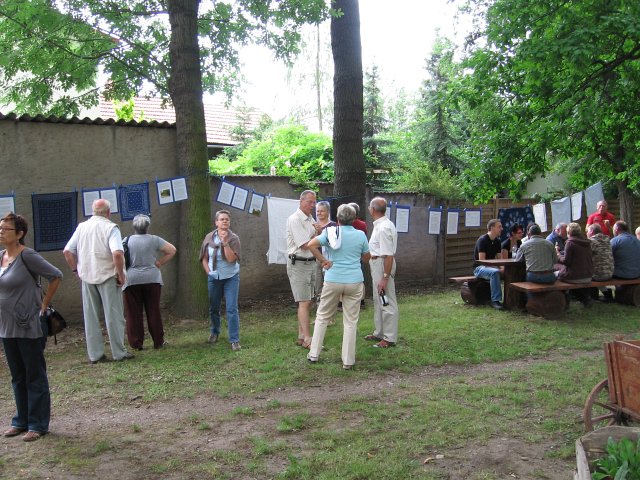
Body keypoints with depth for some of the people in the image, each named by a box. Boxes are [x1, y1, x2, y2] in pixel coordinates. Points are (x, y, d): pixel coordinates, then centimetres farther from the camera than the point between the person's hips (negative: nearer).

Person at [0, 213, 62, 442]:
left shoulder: (27, 256, -15)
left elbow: (56, 276, -15)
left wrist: (43, 305, -11)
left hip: (29, 327, -7)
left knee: (35, 377, 4)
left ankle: (38, 425, 13)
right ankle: (21, 421, 29)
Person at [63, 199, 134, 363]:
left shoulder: (81, 227, 6)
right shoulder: (110, 228, -10)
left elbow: (67, 251, 5)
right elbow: (117, 253, -23)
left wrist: (76, 270, 13)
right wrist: (121, 274, -13)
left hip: (87, 277, 5)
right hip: (107, 276, -4)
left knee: (90, 317, 11)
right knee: (113, 316, 4)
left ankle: (95, 354, 16)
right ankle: (119, 353, 9)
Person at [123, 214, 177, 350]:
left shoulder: (127, 241, 2)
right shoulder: (154, 240, 1)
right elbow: (172, 250, 0)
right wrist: (160, 263, 5)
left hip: (131, 280, 0)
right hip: (152, 279, 0)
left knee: (134, 313, 5)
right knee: (153, 311, 7)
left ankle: (136, 343, 7)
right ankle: (158, 342, 13)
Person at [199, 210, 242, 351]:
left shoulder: (233, 238, -9)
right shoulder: (209, 237, -1)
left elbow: (231, 259, -22)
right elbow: (204, 258, 7)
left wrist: (225, 242, -27)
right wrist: (208, 272, -5)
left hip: (231, 277, -3)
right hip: (214, 277, 3)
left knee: (232, 309, -8)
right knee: (214, 308, 14)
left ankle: (234, 340, -3)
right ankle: (214, 332, 38)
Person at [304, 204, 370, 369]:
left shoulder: (331, 232, -1)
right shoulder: (361, 235, 2)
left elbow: (310, 245, -13)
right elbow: (366, 258, 14)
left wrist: (323, 260, -4)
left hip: (333, 280, 0)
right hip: (355, 281, 0)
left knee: (322, 317, 14)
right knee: (350, 321, 6)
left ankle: (314, 354, 18)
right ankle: (348, 361, 8)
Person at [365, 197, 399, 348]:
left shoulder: (383, 228, -22)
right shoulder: (380, 225, 11)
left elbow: (389, 255, -25)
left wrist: (385, 277, -26)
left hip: (382, 264, -11)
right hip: (376, 263, 11)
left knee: (386, 301, -4)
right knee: (378, 300, 19)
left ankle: (389, 338, 3)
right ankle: (380, 333, 32)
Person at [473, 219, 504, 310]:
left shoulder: (497, 241, 10)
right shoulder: (482, 240, -14)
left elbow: (499, 258, 10)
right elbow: (482, 261, -19)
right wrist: (498, 267, -26)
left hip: (491, 267, 7)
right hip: (479, 268, -7)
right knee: (495, 272, -37)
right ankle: (495, 300, -35)